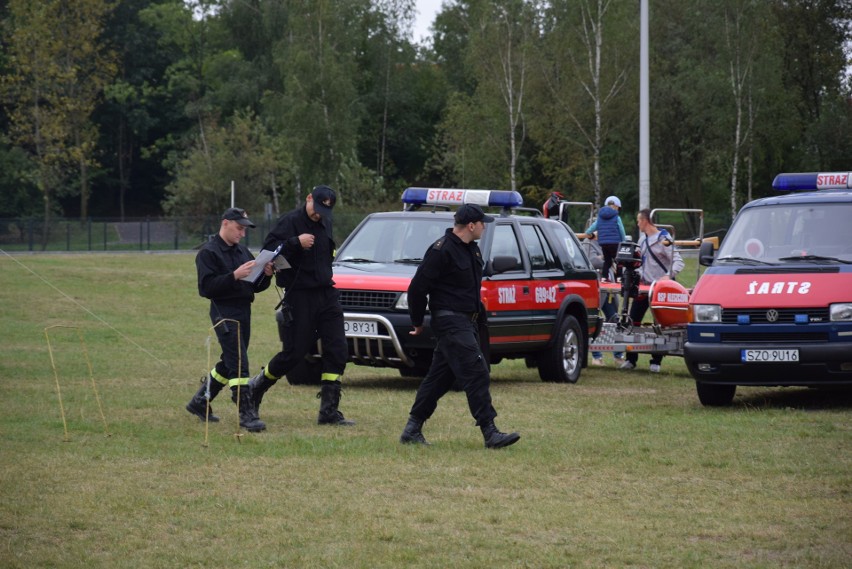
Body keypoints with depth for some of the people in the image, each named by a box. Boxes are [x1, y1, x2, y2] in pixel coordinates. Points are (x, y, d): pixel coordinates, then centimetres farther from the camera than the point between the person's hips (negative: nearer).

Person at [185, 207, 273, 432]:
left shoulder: (243, 251, 17)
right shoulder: (208, 253, -6)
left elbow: (255, 286, 18)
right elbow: (207, 287, -17)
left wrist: (266, 275, -4)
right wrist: (235, 276, -26)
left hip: (244, 311, 8)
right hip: (224, 312, -8)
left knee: (229, 362, 15)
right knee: (238, 363, -13)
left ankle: (199, 402, 30)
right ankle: (246, 413, -14)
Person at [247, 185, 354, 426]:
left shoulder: (325, 223, 14)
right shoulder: (290, 221, -9)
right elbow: (268, 250, -19)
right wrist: (296, 243, -29)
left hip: (327, 295, 7)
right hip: (299, 296, -7)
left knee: (337, 351, -3)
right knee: (293, 354, -2)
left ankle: (329, 411, -1)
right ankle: (256, 387, 22)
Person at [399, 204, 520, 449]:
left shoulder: (472, 249, 14)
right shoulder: (441, 251, -15)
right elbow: (417, 287, -14)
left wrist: (478, 311, 21)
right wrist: (417, 323, -6)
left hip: (467, 322, 10)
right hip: (450, 321, -10)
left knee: (440, 377, 12)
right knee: (476, 374, -14)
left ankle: (412, 430, 17)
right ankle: (490, 434, -15)